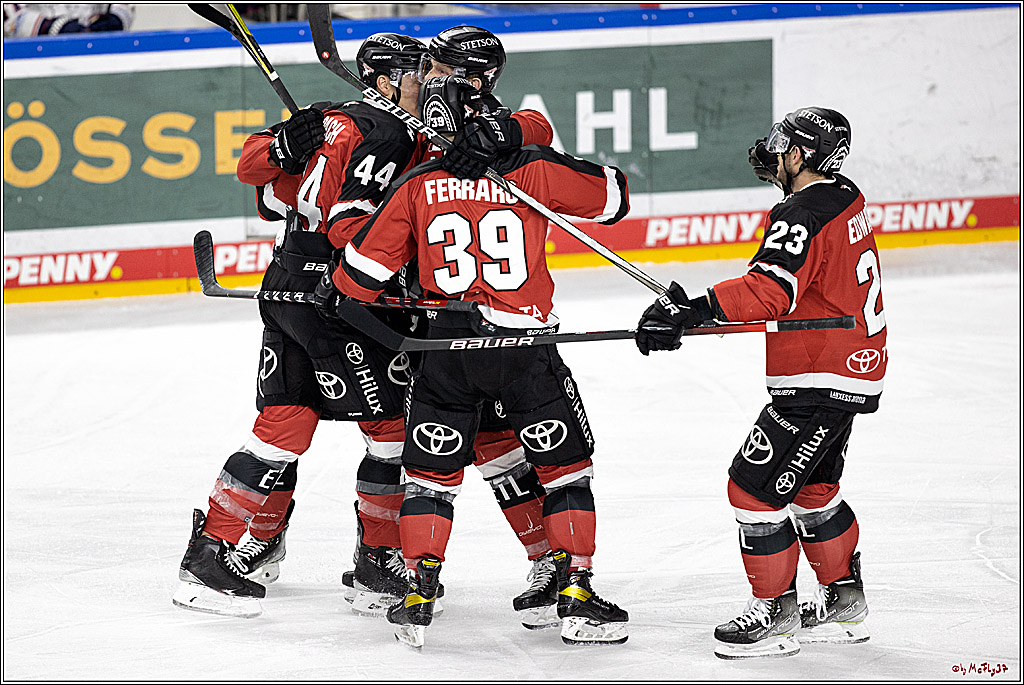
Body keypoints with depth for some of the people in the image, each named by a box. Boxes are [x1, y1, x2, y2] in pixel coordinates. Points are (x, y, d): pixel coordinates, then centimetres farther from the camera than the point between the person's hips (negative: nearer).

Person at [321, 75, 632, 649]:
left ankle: (418, 596, 5)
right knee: (566, 468, 11)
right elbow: (612, 197, 6)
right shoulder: (534, 170, -4)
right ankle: (577, 595, 6)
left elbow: (369, 263, 3)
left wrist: (337, 294, 23)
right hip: (526, 347, -1)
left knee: (432, 473, 13)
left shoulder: (417, 185, 0)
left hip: (447, 346, 1)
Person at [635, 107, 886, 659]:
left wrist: (696, 310, -43)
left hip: (819, 383, -10)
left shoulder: (802, 215, -19)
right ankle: (844, 602, 32)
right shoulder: (846, 201, 12)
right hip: (854, 371, 10)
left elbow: (771, 289, -34)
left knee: (754, 487, -5)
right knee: (812, 489, 23)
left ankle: (776, 612, 2)